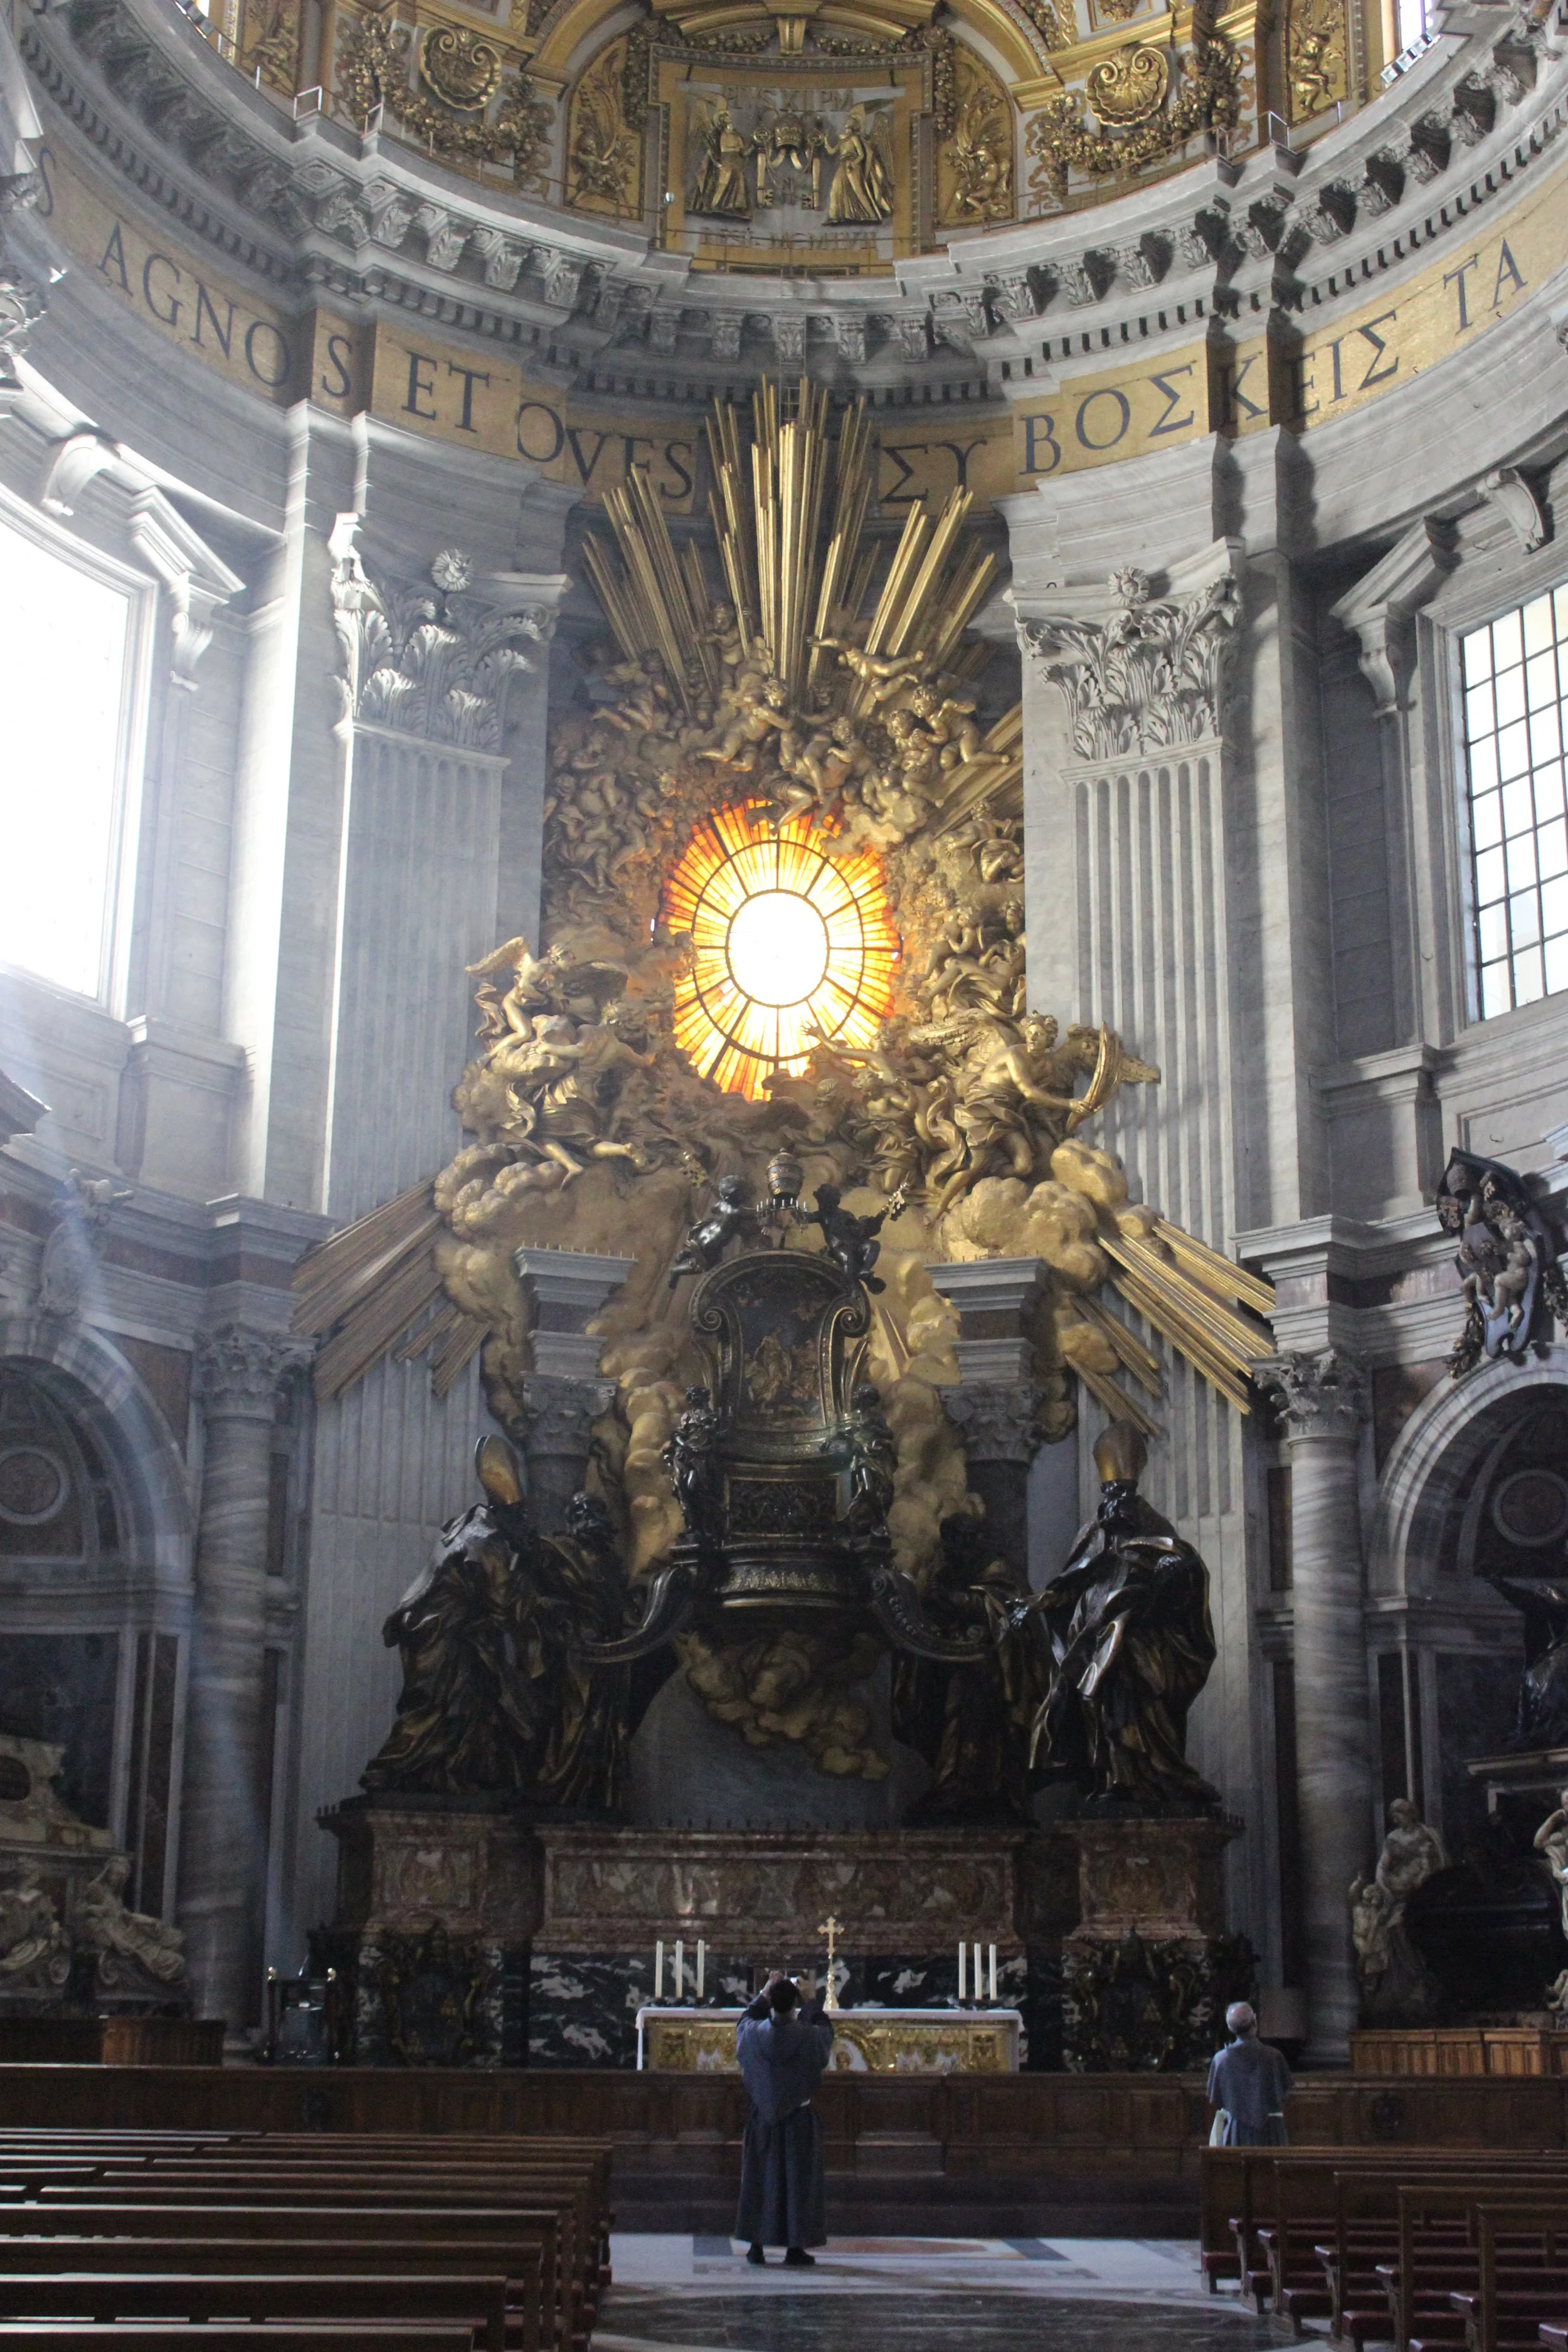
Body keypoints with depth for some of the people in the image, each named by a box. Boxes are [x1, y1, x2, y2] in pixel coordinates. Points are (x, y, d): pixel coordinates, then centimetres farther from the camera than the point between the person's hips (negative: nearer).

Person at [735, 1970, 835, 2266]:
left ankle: (756, 2246, 16)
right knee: (798, 2180, 6)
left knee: (760, 2179, 12)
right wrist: (816, 2006, 26)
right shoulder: (808, 2037, -15)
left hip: (762, 2118, 2)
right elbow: (825, 2032, 10)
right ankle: (795, 2248, 7)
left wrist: (764, 1993, 26)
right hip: (799, 2120, -2)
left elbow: (747, 2019, 15)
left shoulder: (755, 2034, -12)